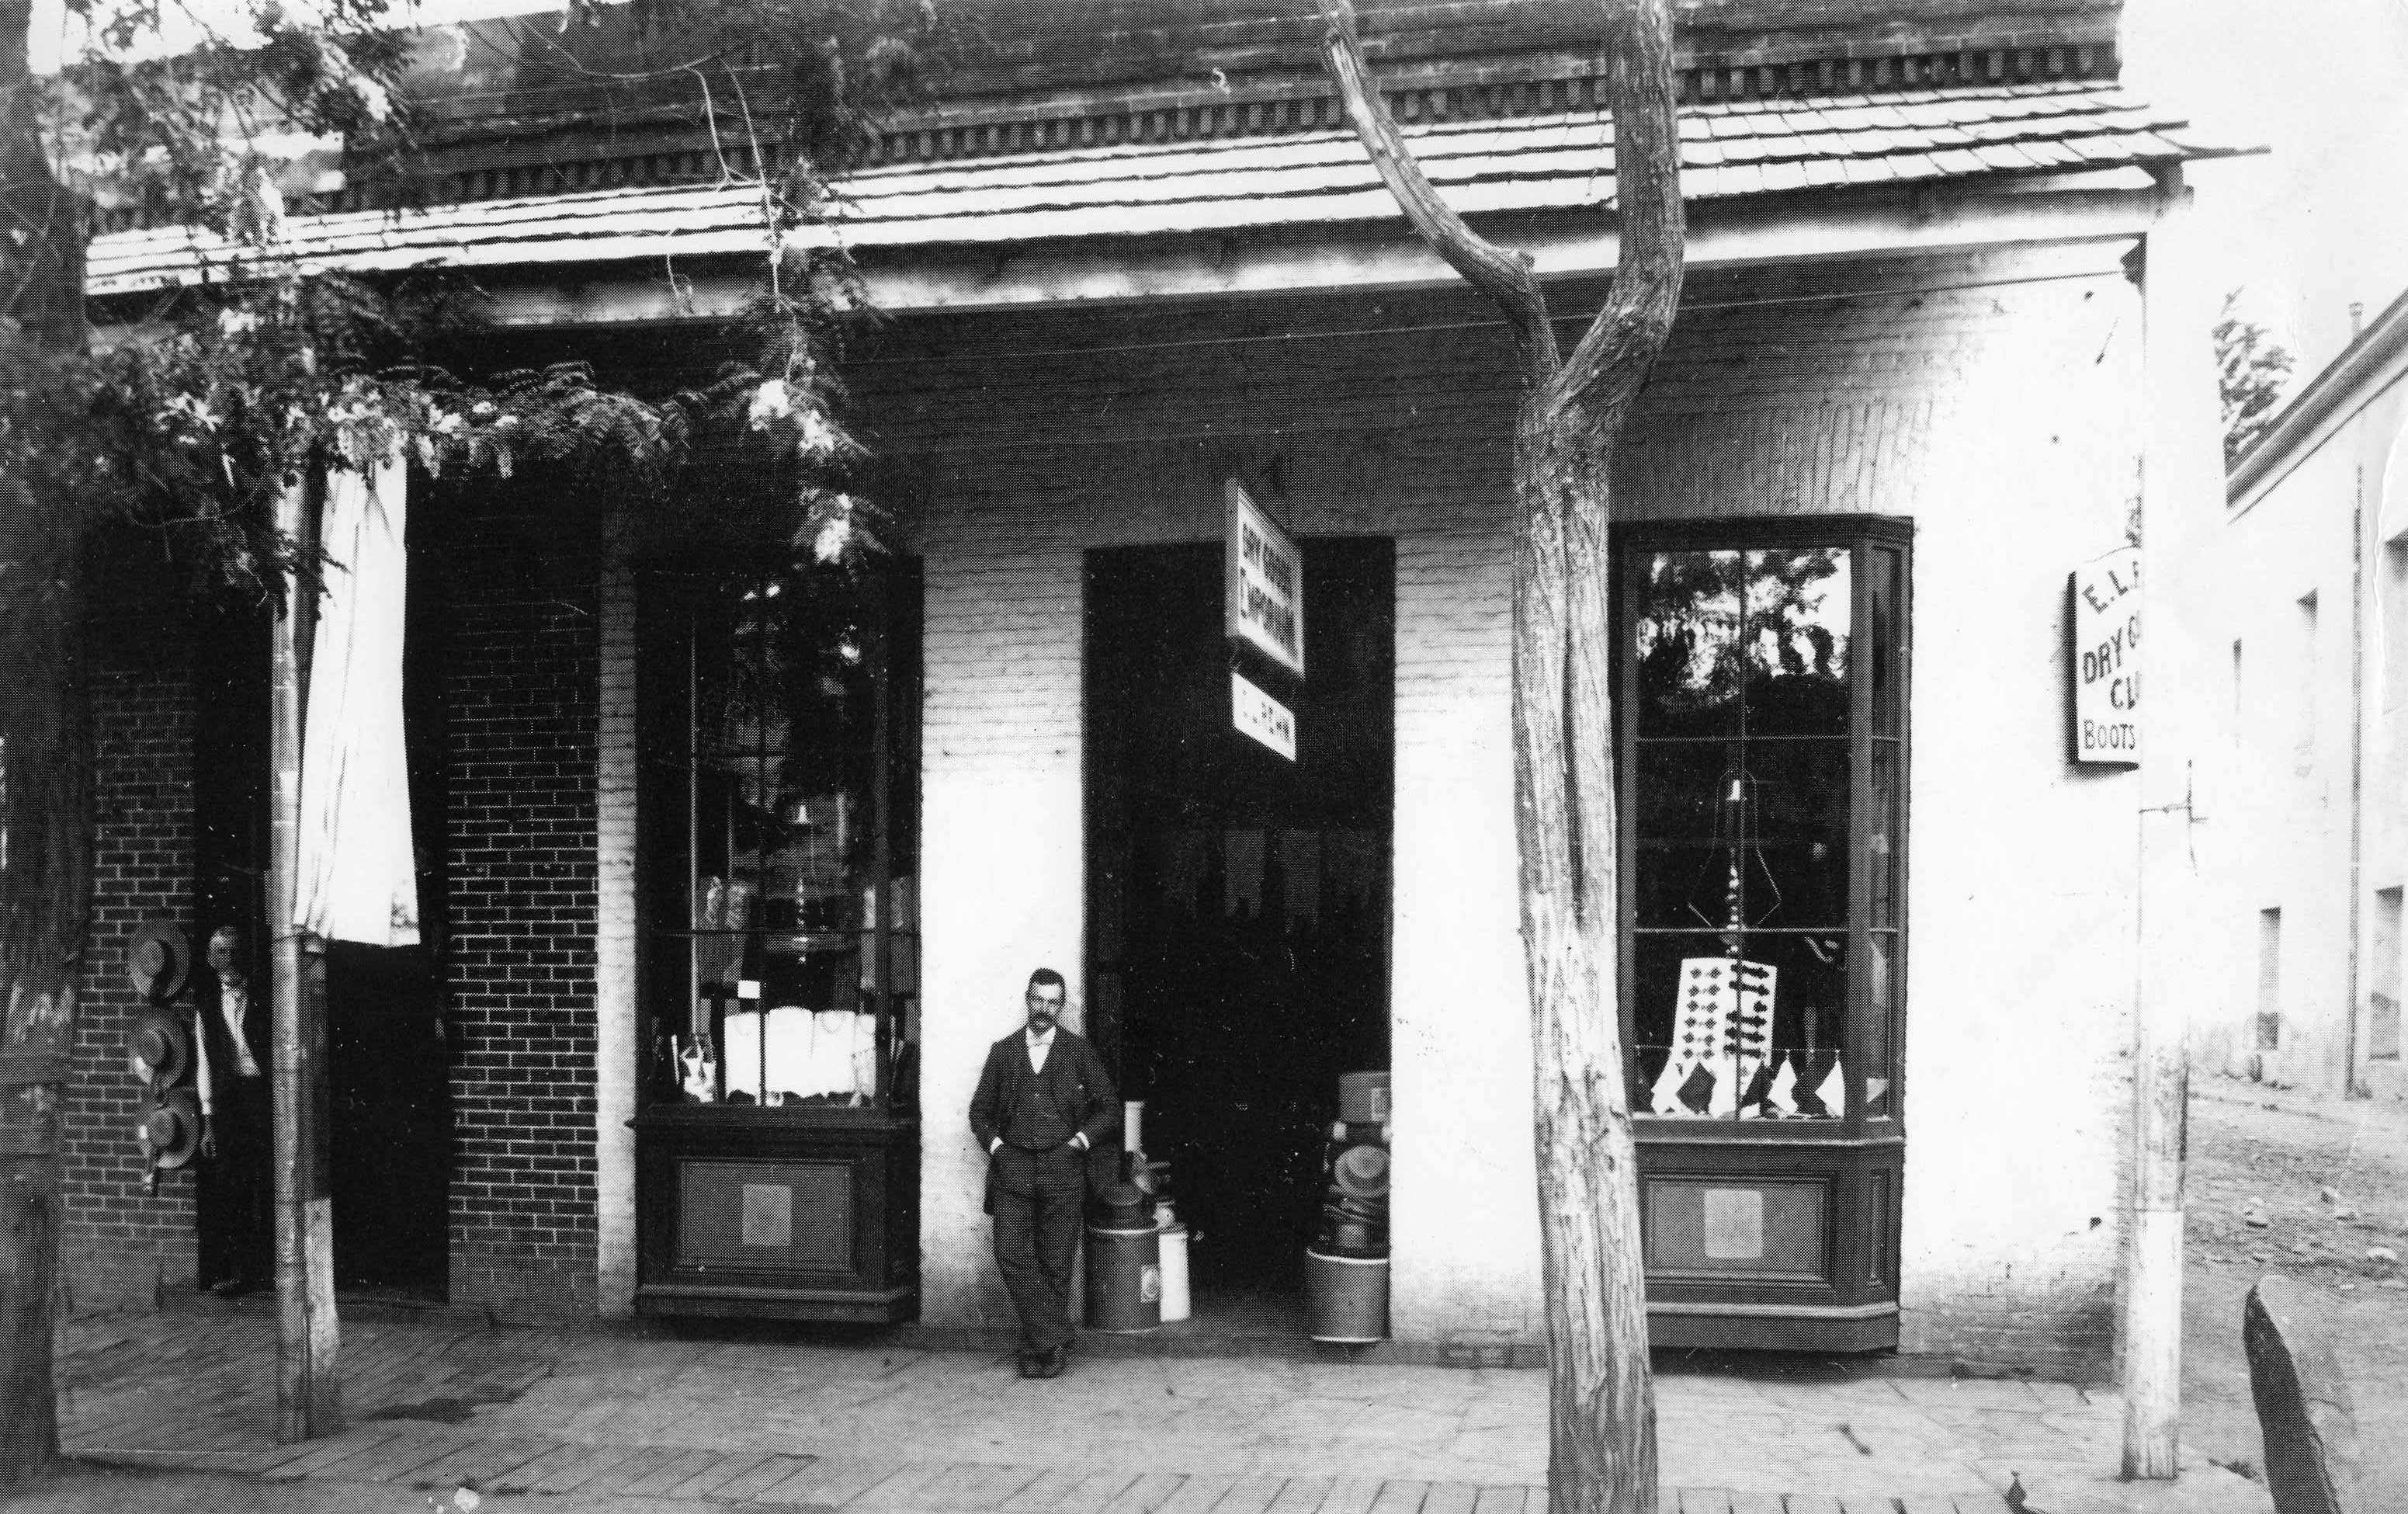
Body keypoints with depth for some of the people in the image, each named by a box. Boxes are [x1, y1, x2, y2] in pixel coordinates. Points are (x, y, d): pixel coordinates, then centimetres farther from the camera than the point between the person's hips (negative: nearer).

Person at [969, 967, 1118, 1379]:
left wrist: (1080, 1141, -1)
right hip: (1013, 1167, 1)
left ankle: (1042, 1346, 12)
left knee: (1055, 1265, 0)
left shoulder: (1079, 1051, 7)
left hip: (1062, 1168, -1)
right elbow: (980, 1109, 18)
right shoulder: (1003, 1051, 12)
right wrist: (995, 1144, 3)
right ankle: (1052, 1338, -5)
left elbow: (1109, 1107, 10)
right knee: (1011, 1254, -12)